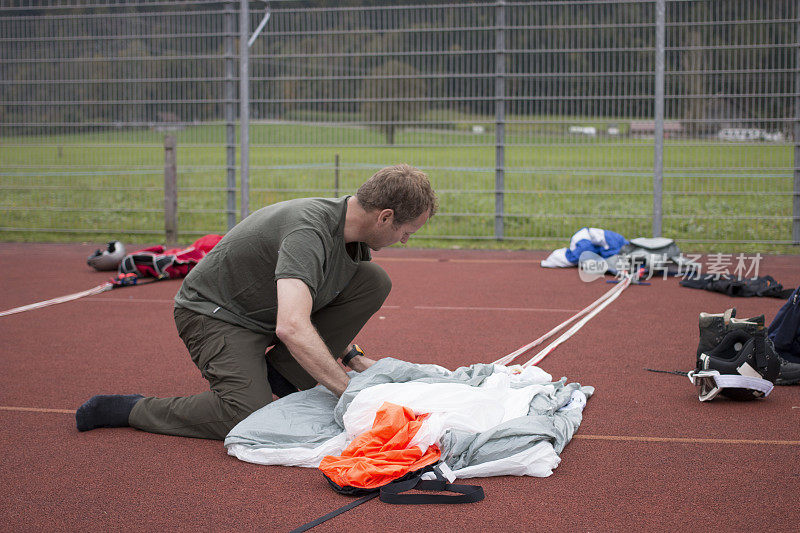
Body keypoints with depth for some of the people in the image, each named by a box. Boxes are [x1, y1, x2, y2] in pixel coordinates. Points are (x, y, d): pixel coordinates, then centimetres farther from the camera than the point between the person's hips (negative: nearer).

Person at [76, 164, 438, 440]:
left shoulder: (354, 231, -4)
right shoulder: (309, 231, -33)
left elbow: (325, 299, 17)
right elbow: (292, 328, -46)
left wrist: (352, 357, 8)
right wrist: (350, 393, -39)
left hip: (271, 310, 8)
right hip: (216, 313, -8)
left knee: (374, 281, -4)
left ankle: (281, 372, 4)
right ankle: (132, 409, -7)